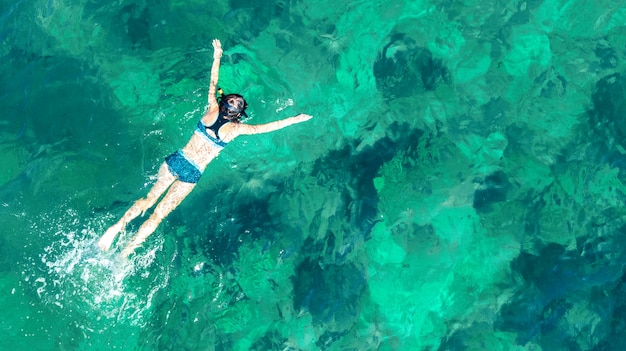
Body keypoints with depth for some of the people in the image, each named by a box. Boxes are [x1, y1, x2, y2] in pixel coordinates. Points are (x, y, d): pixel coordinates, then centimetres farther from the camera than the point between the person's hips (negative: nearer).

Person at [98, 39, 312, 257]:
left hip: (176, 160, 2)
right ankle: (124, 254, 4)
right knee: (159, 214, 4)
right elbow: (264, 128, -2)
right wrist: (295, 119, 6)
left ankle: (117, 227, 1)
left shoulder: (212, 110, -1)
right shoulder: (235, 128, -7)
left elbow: (213, 83, 12)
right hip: (192, 174, -2)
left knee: (149, 199, 13)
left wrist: (217, 56, 26)